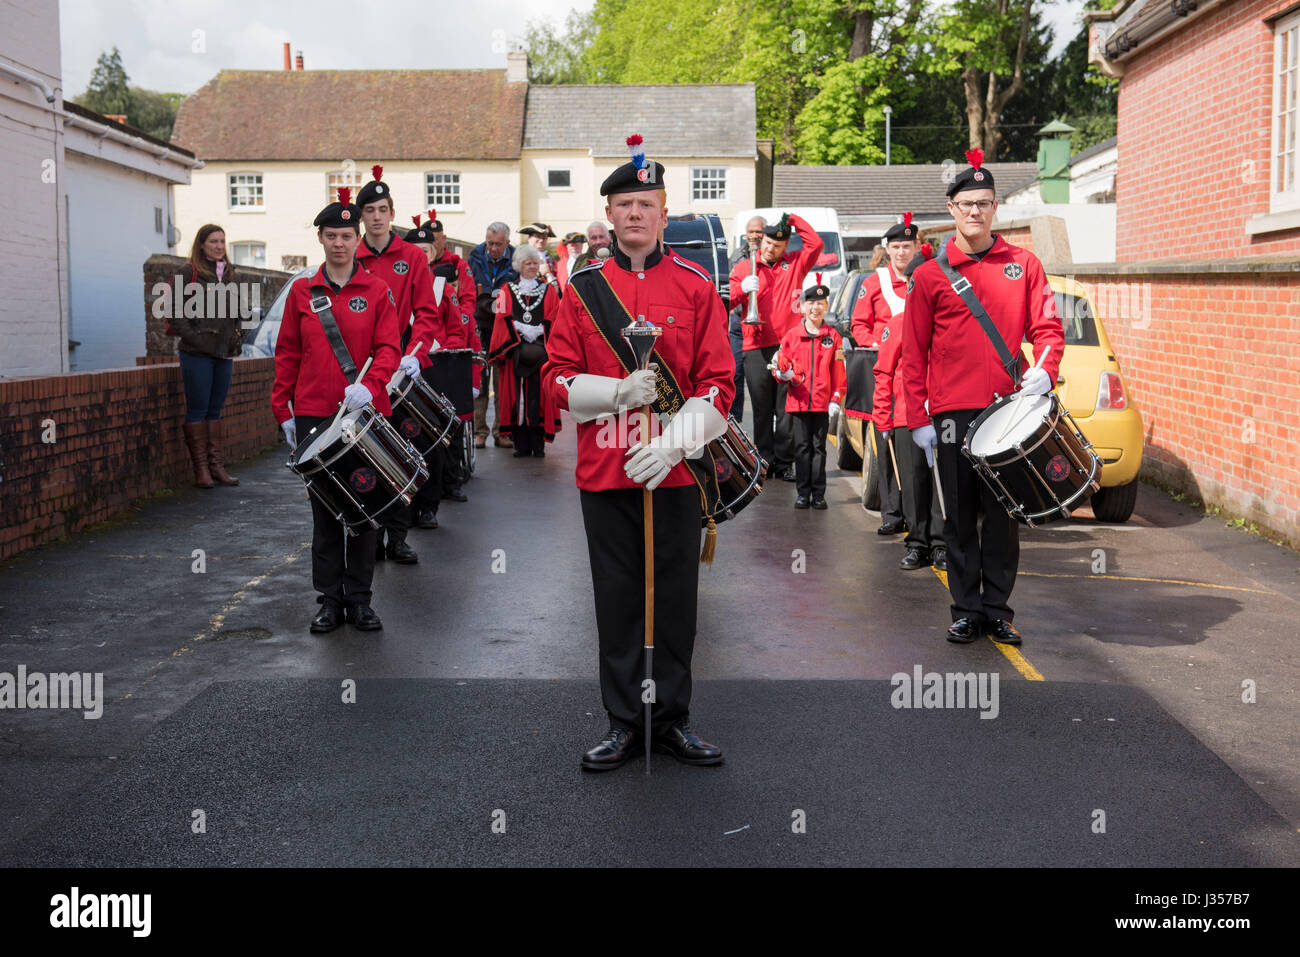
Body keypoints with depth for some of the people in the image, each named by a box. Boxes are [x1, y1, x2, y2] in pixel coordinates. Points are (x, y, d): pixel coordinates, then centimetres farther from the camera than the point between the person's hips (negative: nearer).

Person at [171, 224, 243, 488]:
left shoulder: (228, 273, 15)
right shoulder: (190, 272, -5)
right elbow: (174, 310, -8)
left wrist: (235, 336, 13)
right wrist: (191, 336, -14)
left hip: (223, 352, 6)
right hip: (197, 352, -6)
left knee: (216, 409, 10)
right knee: (198, 409, -2)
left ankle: (217, 465, 14)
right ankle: (201, 469, 1)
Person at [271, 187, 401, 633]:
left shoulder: (377, 290, 2)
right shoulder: (301, 292, 6)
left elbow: (389, 348, -4)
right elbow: (287, 353, 9)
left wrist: (369, 384, -22)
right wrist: (283, 410, 5)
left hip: (365, 411, -1)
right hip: (314, 414, 1)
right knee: (325, 508, 5)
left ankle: (360, 599, 14)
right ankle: (330, 600, 13)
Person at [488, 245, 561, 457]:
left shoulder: (549, 291, 13)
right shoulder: (507, 291, 11)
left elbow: (554, 320, 5)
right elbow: (504, 320, 2)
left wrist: (536, 331, -10)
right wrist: (523, 331, -12)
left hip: (541, 352, 0)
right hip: (515, 352, 0)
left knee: (539, 397, -4)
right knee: (517, 396, -3)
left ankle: (538, 444, 0)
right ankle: (521, 444, 1)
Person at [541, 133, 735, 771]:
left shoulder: (696, 287, 2)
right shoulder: (583, 288, 6)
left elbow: (718, 385, -2)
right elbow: (557, 378, 3)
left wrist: (671, 444, -16)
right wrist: (618, 392, -14)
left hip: (675, 472, 0)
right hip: (604, 473, 1)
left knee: (675, 599, 6)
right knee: (618, 600, 7)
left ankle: (672, 720, 20)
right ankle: (625, 723, 19)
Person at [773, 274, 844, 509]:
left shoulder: (832, 336, 5)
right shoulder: (792, 336, 5)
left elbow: (838, 372, 5)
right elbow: (781, 367, 9)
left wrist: (836, 399, -2)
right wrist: (783, 373, -15)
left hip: (823, 403, 0)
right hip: (798, 400, 0)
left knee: (819, 447, 4)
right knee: (802, 447, 4)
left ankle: (818, 494, 9)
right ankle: (803, 493, 10)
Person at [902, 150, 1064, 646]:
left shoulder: (1023, 264, 8)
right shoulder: (929, 275, 4)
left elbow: (1046, 327, 7)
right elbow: (914, 353, 4)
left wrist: (1044, 369, -14)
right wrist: (918, 418, -1)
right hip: (952, 413, -1)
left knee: (1003, 515, 6)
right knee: (960, 517, 4)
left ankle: (998, 609, 16)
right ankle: (966, 610, 14)